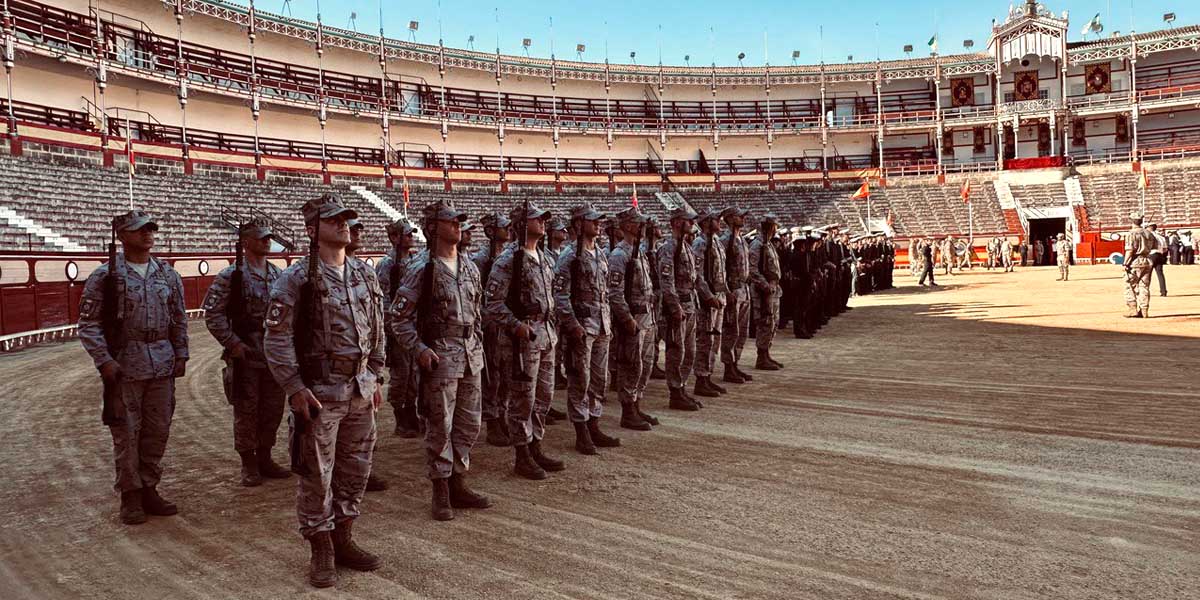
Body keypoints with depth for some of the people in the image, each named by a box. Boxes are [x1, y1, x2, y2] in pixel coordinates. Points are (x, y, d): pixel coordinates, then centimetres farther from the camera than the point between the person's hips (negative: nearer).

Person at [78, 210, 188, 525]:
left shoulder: (168, 274, 10)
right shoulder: (105, 275, -4)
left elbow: (179, 319, 15)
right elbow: (88, 323, -4)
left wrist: (181, 355, 10)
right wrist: (104, 360, -12)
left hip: (163, 366, 4)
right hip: (124, 367, -4)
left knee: (158, 430, 9)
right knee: (126, 433, 2)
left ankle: (149, 490, 22)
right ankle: (130, 496, 14)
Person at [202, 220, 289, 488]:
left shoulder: (280, 275, 8)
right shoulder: (230, 276, -8)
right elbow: (213, 313, -9)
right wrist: (232, 343, -13)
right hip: (245, 356, -5)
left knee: (273, 410, 11)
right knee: (246, 411, 4)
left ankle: (264, 458, 26)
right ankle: (249, 464, 16)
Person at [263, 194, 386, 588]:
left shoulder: (365, 274, 8)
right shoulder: (296, 279, -9)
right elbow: (277, 339, -10)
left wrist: (376, 379, 12)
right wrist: (294, 388, -14)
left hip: (361, 389, 6)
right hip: (319, 391, -5)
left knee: (355, 470, 13)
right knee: (316, 476, 4)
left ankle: (343, 540, 29)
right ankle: (322, 552, 17)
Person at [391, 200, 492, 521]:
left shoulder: (469, 266, 10)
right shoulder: (422, 268, -10)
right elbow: (399, 317, -9)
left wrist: (479, 344, 14)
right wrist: (420, 349, -17)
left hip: (471, 354, 7)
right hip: (440, 356, -7)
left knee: (469, 423, 12)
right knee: (440, 428, 1)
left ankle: (458, 484, 25)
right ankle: (441, 492, 12)